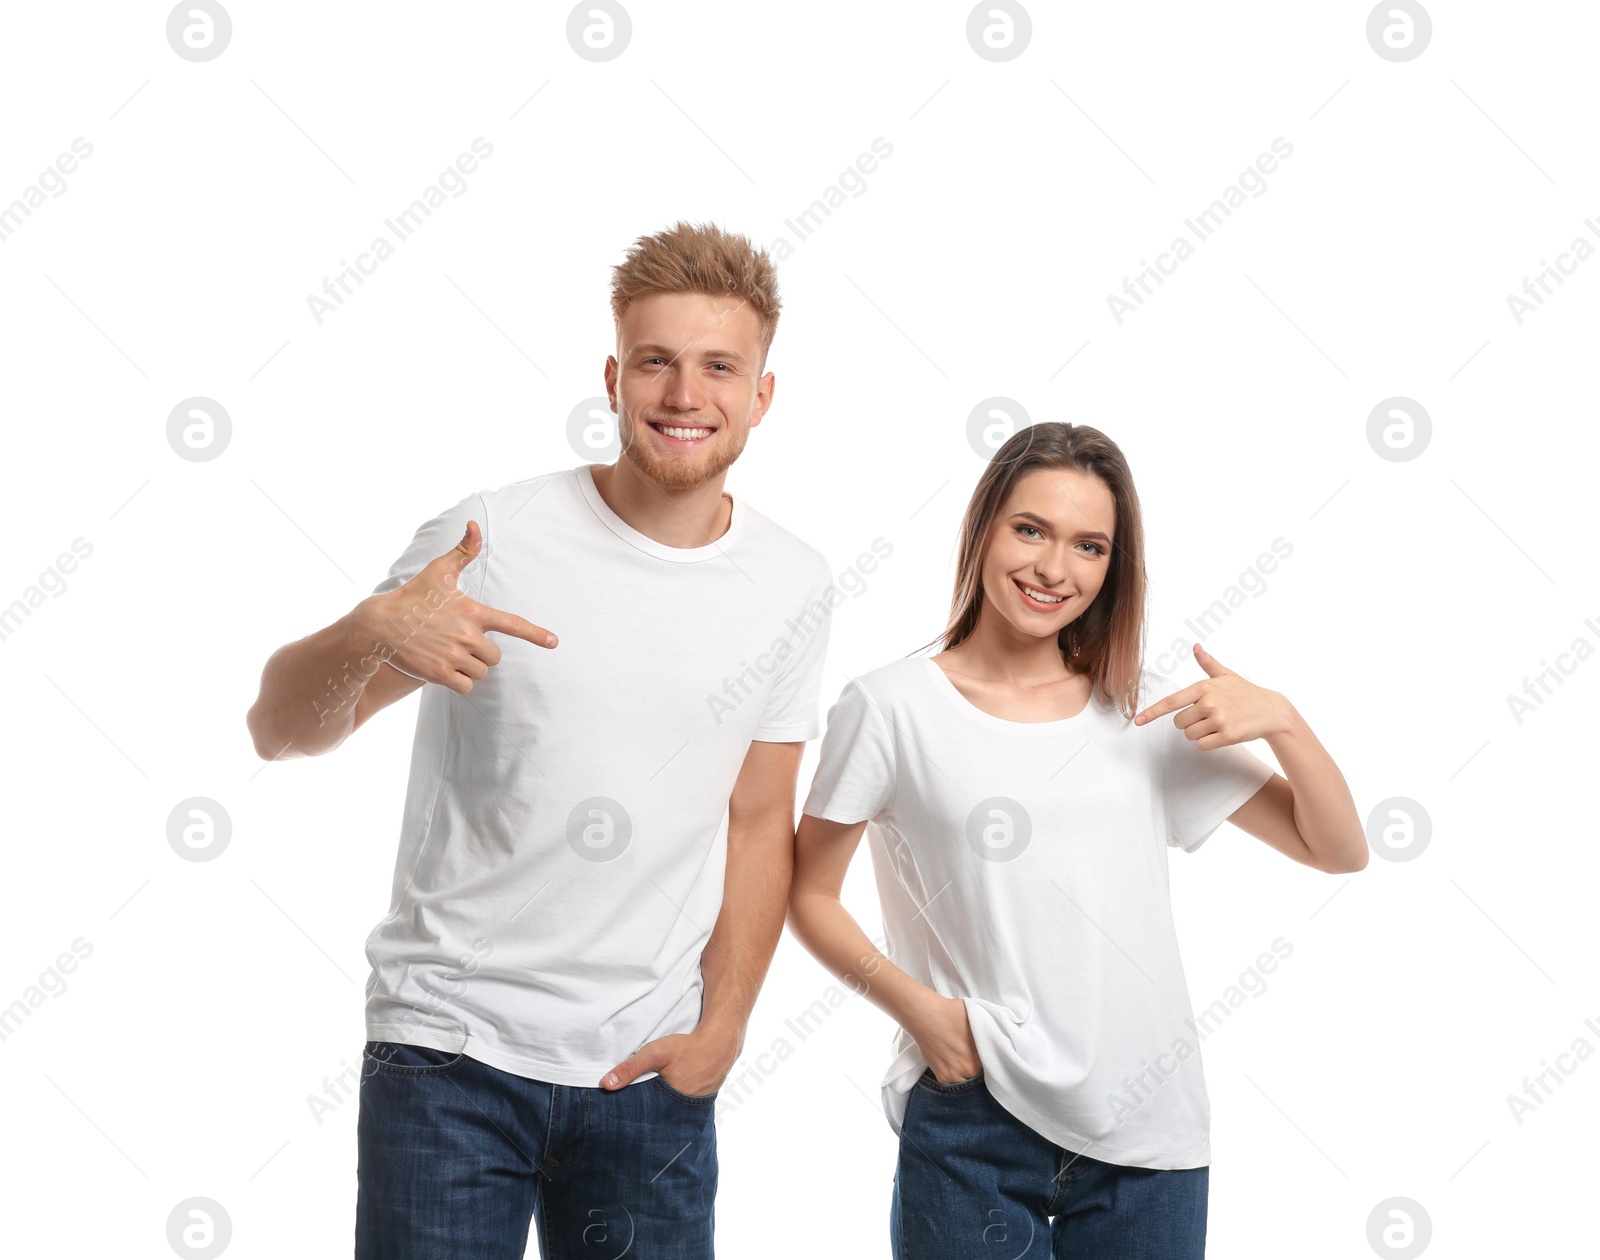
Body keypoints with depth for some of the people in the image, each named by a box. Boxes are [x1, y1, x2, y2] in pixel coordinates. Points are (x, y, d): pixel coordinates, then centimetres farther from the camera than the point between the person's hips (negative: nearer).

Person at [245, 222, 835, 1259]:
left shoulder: (794, 585, 1)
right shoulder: (494, 538, -9)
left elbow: (759, 821, 8)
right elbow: (282, 733, -5)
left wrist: (720, 1030, 2)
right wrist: (369, 633, -26)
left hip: (650, 1071, 3)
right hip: (453, 1051, -2)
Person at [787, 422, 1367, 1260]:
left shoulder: (1145, 713, 6)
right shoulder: (892, 708, -4)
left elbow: (1339, 851, 8)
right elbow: (809, 893, 2)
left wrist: (1280, 719, -9)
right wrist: (917, 1007, -12)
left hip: (1148, 1132, 3)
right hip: (974, 1123, -3)